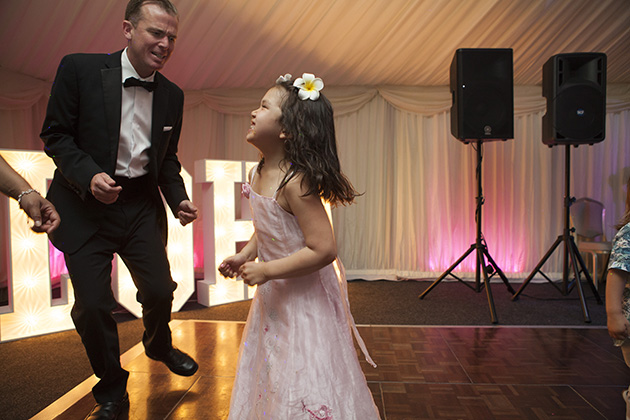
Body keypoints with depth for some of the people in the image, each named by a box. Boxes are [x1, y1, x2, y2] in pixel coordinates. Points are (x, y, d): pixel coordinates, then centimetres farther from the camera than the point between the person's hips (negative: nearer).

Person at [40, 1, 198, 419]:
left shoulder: (172, 95, 3)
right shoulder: (79, 69, -8)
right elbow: (55, 133, -6)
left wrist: (180, 200, -5)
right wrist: (89, 176, -22)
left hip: (142, 205, 3)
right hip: (85, 206, -3)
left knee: (160, 291, 6)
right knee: (92, 305, 1)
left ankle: (159, 345, 42)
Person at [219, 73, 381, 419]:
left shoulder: (295, 182, -28)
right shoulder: (257, 174, 0)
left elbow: (323, 250, -30)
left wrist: (266, 270, -24)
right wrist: (244, 256, 3)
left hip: (305, 301, -9)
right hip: (272, 299, 9)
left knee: (305, 390, 5)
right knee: (271, 380, 25)